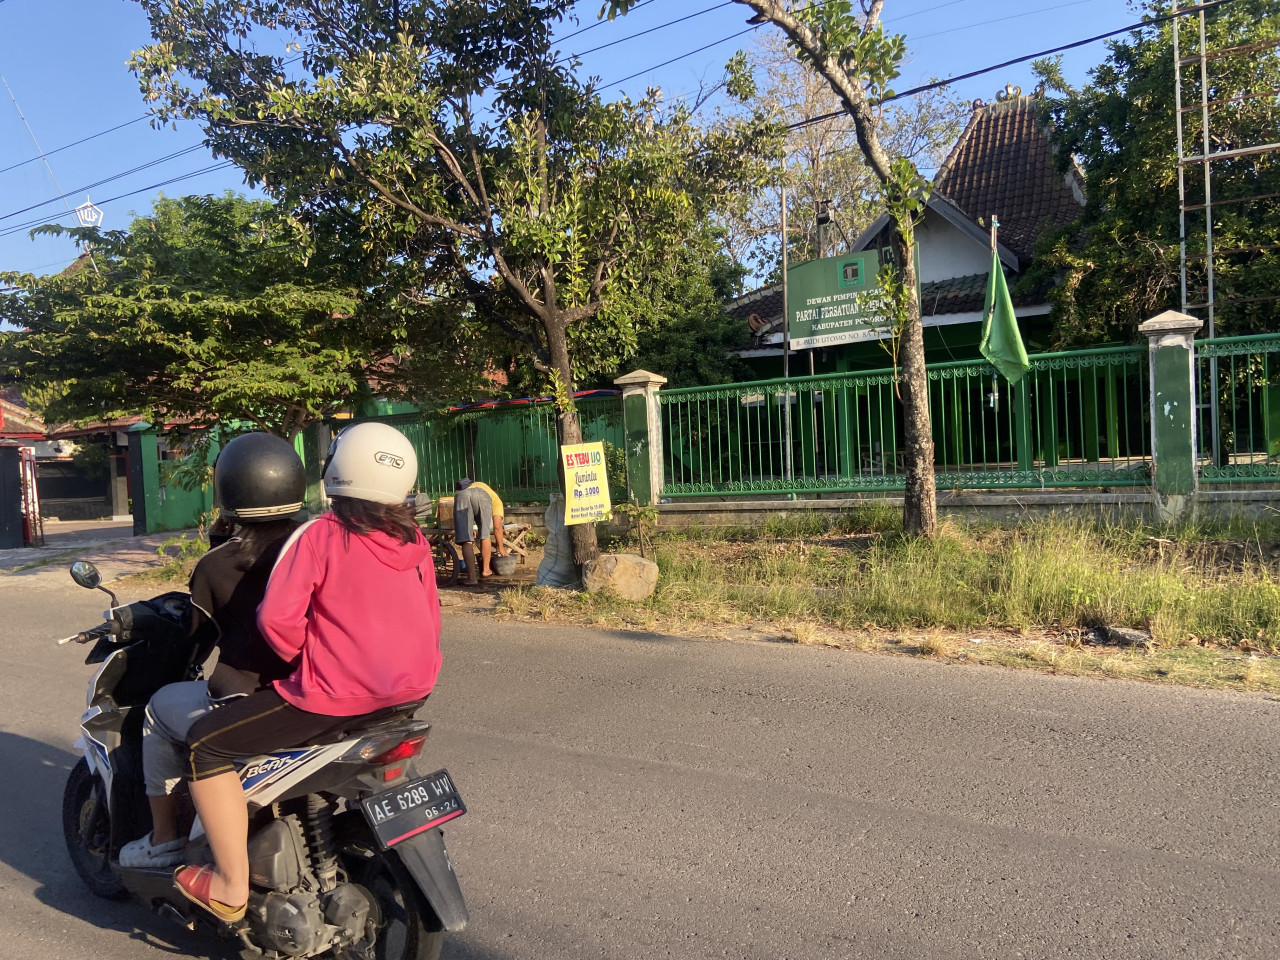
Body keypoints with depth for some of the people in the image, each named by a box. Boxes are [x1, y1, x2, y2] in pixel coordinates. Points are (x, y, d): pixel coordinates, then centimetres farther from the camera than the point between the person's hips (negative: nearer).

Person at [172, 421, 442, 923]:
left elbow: (276, 618, -17)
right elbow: (429, 621, 12)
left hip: (336, 695, -7)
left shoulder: (319, 535, -12)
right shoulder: (414, 542, 6)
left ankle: (231, 886, 9)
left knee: (206, 745, 6)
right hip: (413, 690, 8)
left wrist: (304, 658, 2)